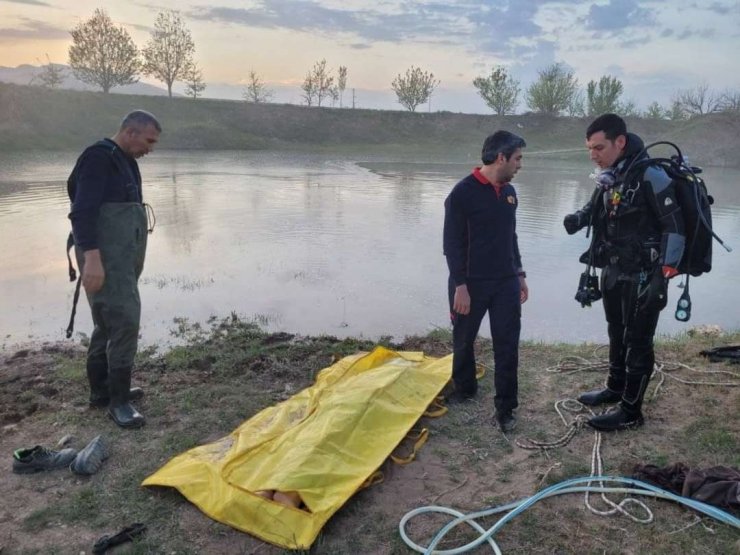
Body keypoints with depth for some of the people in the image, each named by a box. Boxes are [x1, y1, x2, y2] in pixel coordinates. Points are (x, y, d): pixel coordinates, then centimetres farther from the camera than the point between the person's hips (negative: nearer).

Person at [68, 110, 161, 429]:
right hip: (105, 259, -10)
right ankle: (118, 400, -2)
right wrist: (92, 257, -29)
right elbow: (84, 210, -21)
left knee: (109, 323, 15)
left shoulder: (126, 162, 17)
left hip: (121, 259, 10)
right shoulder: (99, 157, -12)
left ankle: (102, 390, 27)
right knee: (125, 321, -12)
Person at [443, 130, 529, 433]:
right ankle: (464, 387, 38)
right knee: (463, 340, 13)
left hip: (506, 282, 5)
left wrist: (519, 274, 17)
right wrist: (460, 285, -17)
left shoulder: (509, 192, 8)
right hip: (471, 284, -5)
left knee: (507, 346, 4)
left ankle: (506, 407, 16)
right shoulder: (463, 192, -14)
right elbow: (452, 243, -14)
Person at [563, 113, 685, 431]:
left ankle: (631, 411, 13)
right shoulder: (609, 178, 6)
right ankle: (615, 388, 39)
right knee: (616, 334, 21)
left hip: (642, 276, -8)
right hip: (613, 272, 8)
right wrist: (579, 218, 2)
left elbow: (674, 226, -18)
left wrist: (663, 276, -21)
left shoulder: (649, 176, -18)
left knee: (637, 342, 2)